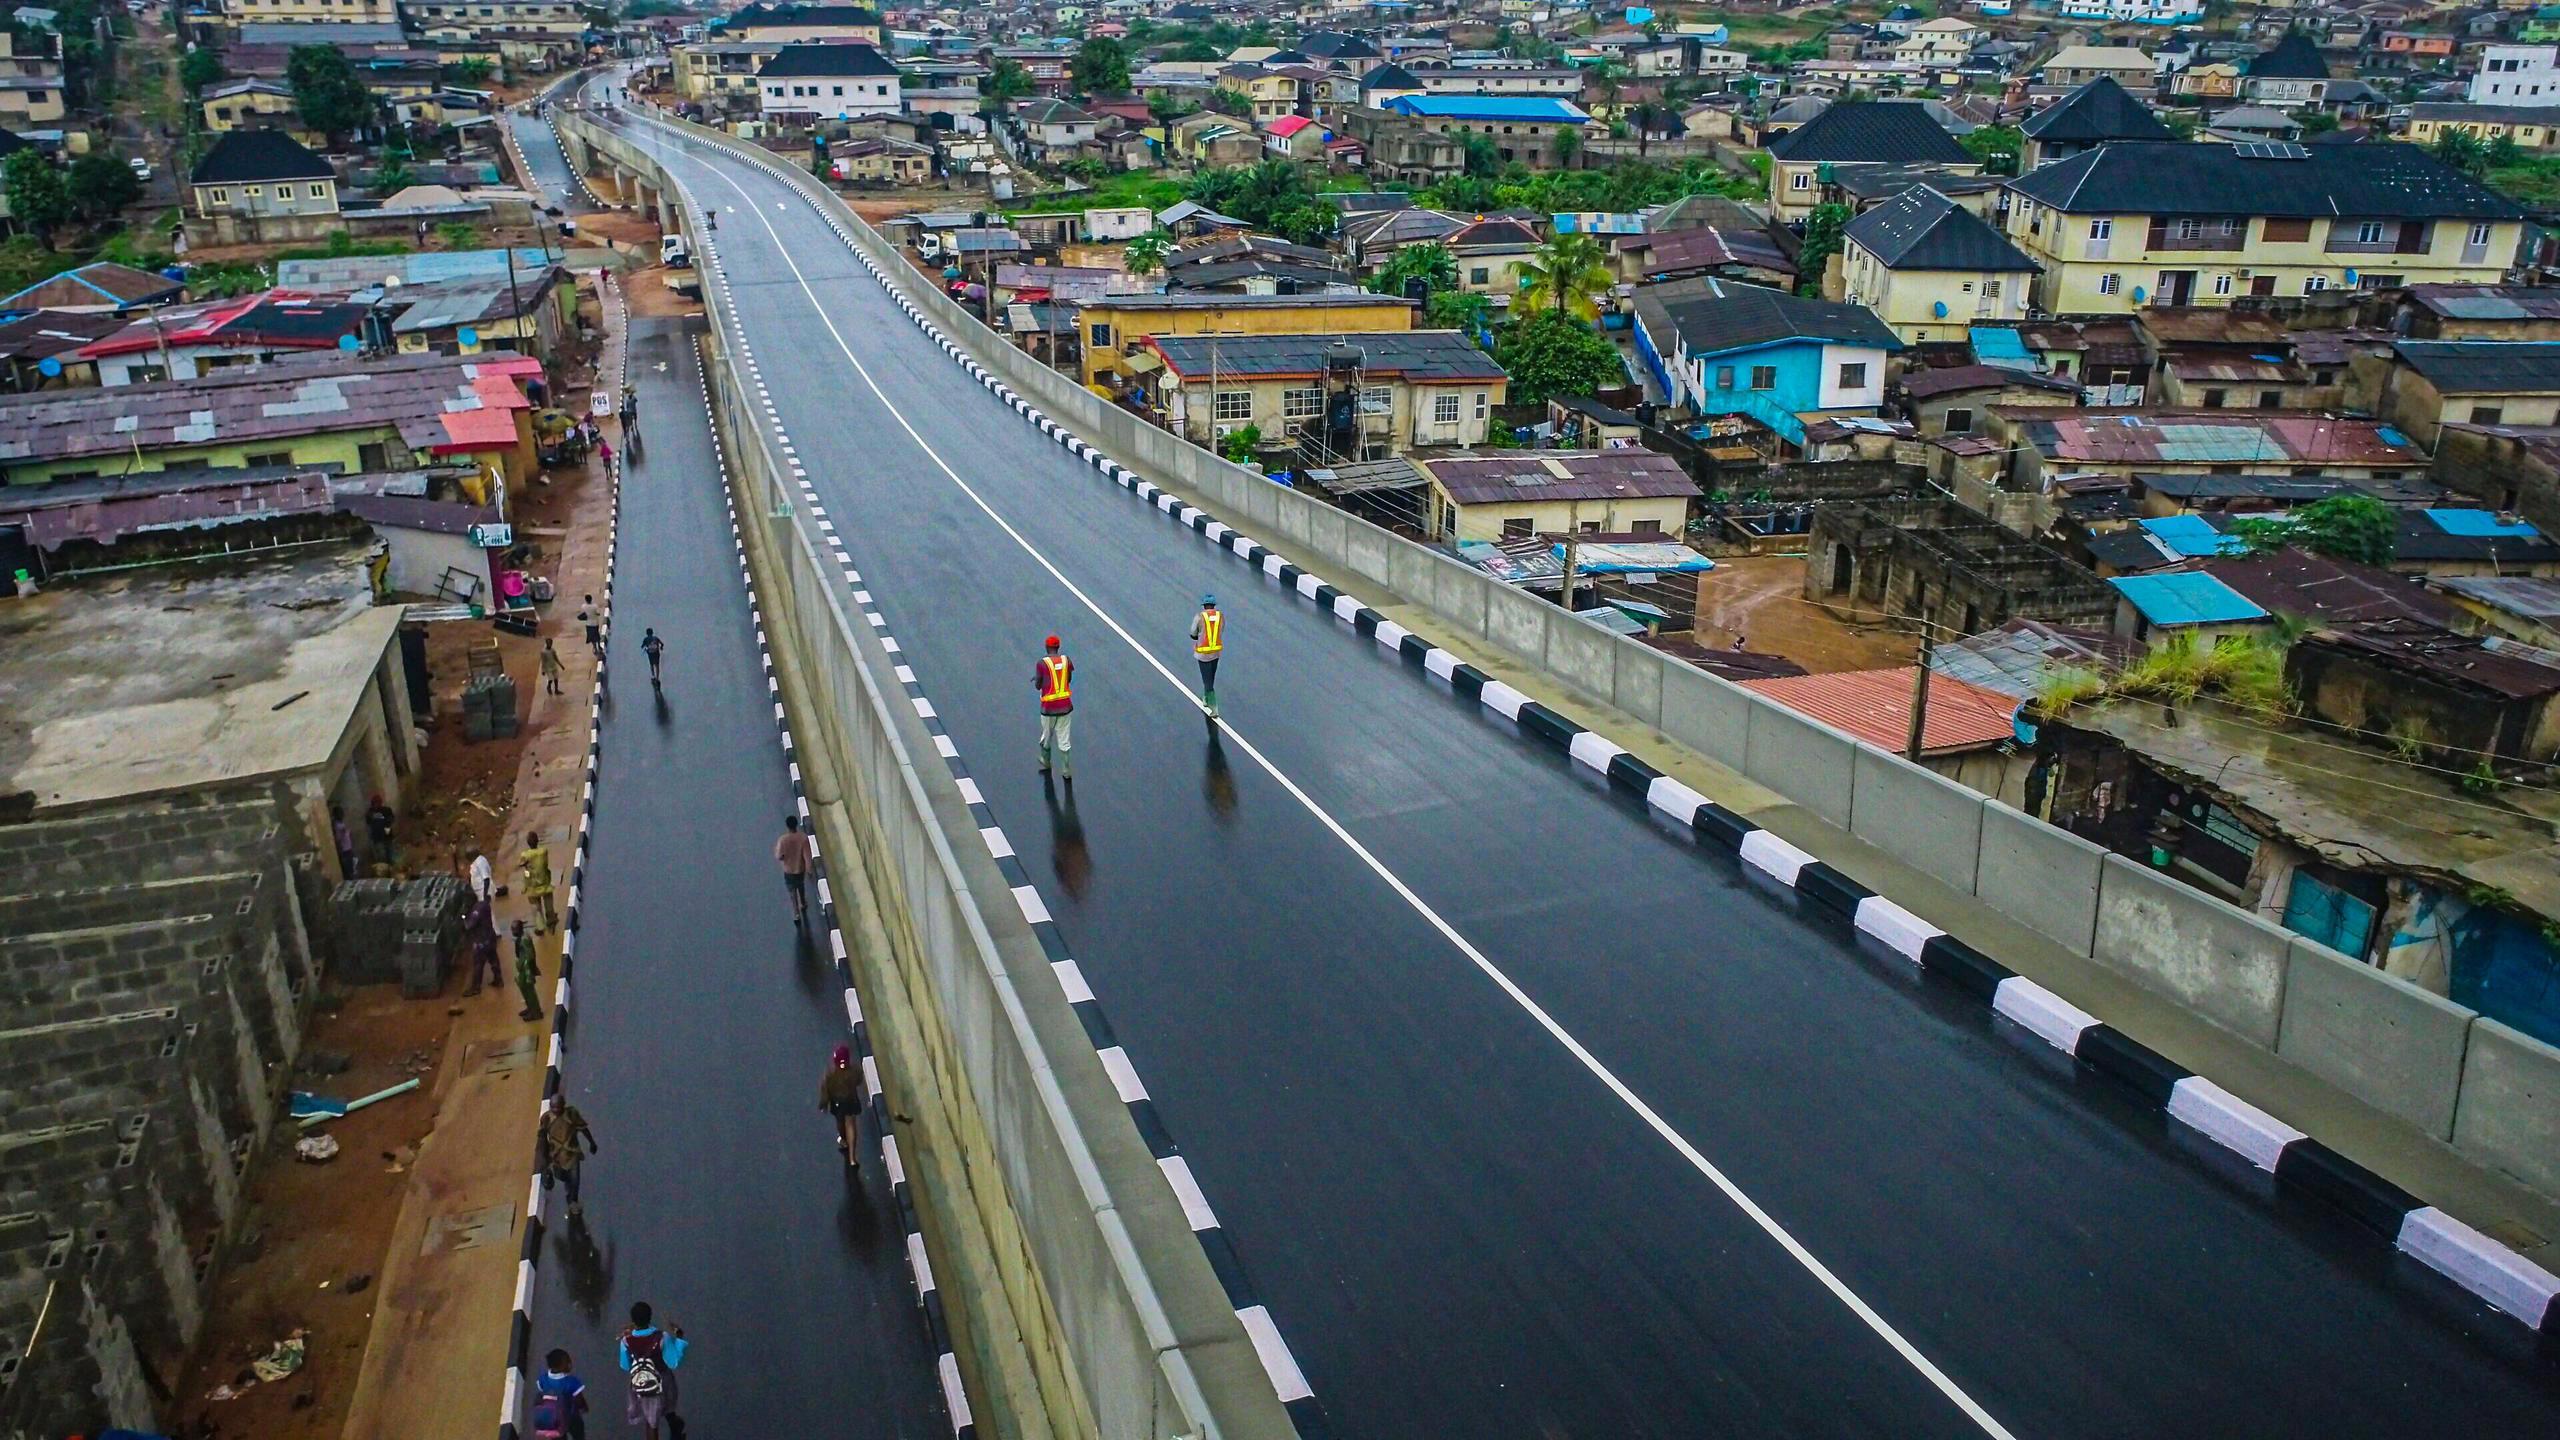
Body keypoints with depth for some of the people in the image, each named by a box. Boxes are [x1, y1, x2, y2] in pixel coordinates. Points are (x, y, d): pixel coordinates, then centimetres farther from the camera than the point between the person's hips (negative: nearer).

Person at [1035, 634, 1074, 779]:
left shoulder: (1042, 663, -11)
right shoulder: (1066, 660, 0)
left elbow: (1038, 686, -1)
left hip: (1048, 707, -3)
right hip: (1065, 706, 3)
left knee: (1046, 738, 19)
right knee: (1064, 741, 8)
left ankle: (1045, 765, 35)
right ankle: (1067, 772, 9)